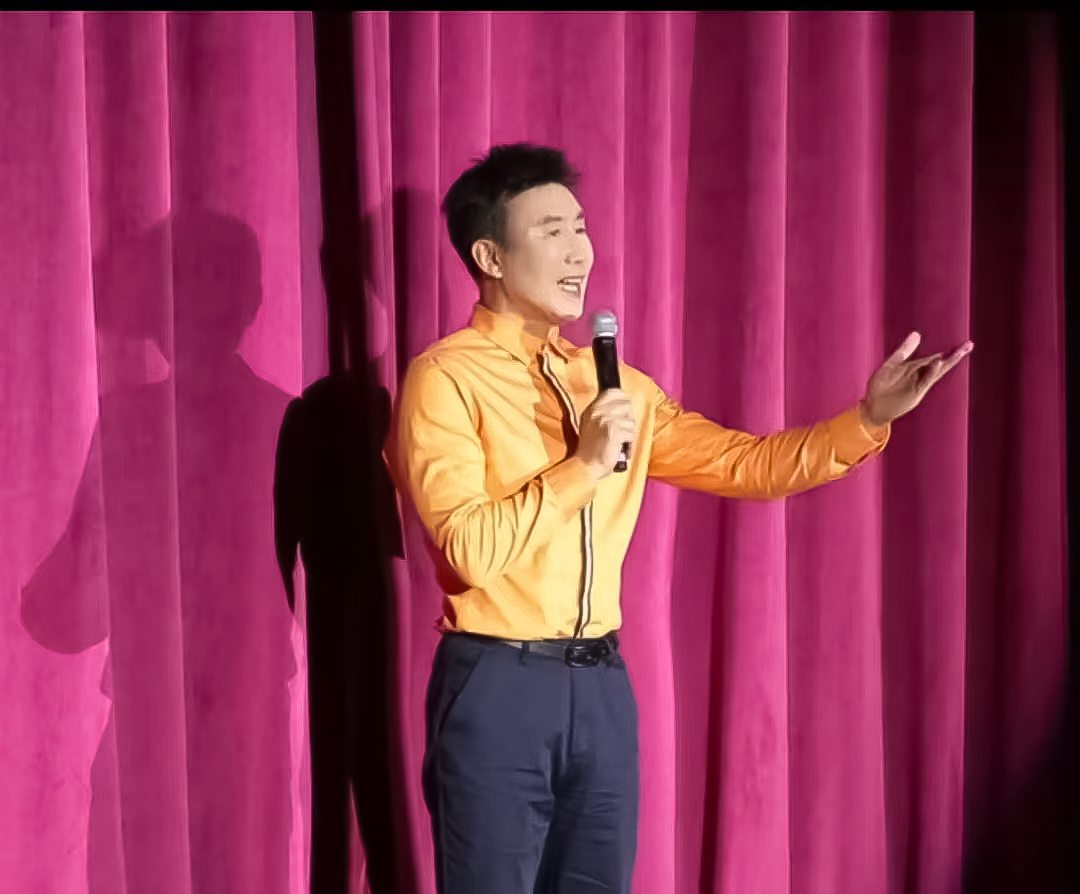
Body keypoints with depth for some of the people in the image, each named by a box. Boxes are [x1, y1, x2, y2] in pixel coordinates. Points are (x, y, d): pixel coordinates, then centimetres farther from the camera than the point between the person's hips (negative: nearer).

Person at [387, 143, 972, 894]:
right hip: (497, 685, -6)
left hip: (601, 684, 6)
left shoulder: (613, 382, 13)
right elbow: (469, 546, -17)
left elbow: (744, 463, 8)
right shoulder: (444, 378, -8)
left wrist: (869, 419, -2)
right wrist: (582, 465, -18)